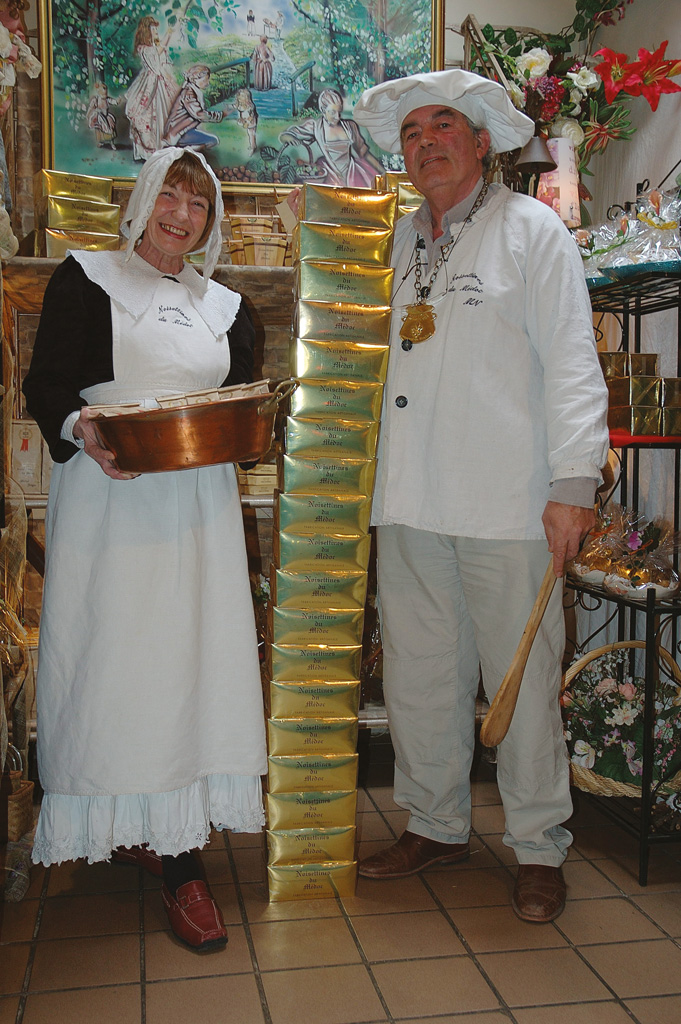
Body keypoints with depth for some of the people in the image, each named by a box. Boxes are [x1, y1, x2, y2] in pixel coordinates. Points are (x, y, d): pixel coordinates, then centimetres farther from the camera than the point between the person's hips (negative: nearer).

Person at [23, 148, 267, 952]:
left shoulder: (225, 306, 18)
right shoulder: (84, 280, 7)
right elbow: (46, 386, 0)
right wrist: (81, 428, -20)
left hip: (199, 504, 3)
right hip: (109, 499, -3)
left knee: (190, 659, -1)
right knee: (113, 657, -4)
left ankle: (176, 854, 5)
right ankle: (119, 825, 11)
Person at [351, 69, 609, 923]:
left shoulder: (531, 229, 3)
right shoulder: (403, 239, 18)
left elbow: (571, 362, -4)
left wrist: (573, 482, -11)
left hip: (506, 501, -5)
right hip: (411, 500, 5)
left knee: (523, 678, 1)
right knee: (418, 673, 10)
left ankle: (539, 848, 17)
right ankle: (435, 824, 27)